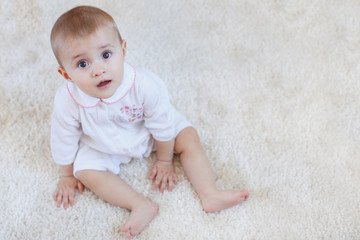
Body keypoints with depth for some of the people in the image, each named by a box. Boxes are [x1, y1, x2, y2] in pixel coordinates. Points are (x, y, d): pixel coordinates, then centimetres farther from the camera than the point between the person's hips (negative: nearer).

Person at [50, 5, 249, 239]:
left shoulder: (145, 85, -39)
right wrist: (68, 175, 1)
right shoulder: (67, 101, -36)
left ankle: (210, 195, -9)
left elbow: (162, 126, -20)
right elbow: (64, 141, -15)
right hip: (104, 146, 1)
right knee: (85, 171, -19)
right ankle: (142, 206, -19)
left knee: (188, 136, -12)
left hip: (148, 132, 0)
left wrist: (164, 161, -6)